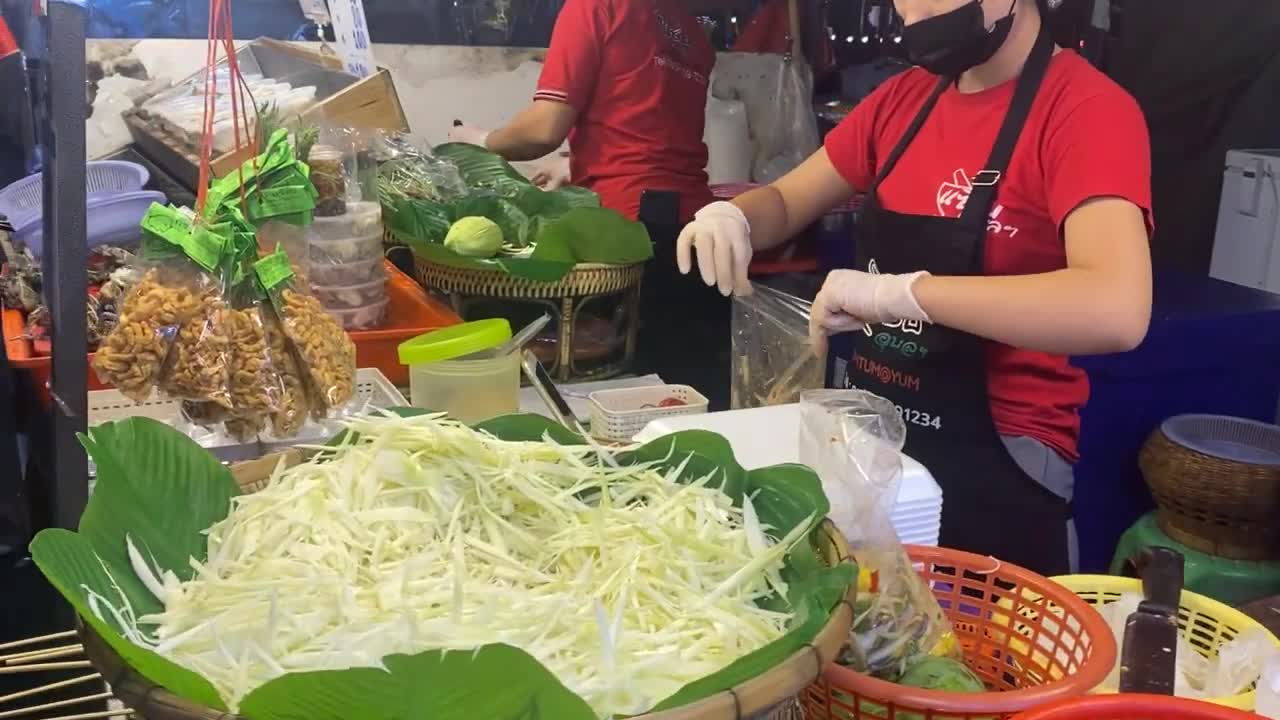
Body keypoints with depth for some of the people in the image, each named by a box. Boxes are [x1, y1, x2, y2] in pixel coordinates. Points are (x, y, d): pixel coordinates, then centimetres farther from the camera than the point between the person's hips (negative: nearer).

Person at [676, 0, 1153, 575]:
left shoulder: (1089, 109, -17)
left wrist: (897, 291, -33)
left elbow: (1116, 311, -32)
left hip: (993, 466, -6)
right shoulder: (908, 97, 6)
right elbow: (786, 203, 15)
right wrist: (731, 216, -8)